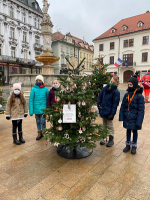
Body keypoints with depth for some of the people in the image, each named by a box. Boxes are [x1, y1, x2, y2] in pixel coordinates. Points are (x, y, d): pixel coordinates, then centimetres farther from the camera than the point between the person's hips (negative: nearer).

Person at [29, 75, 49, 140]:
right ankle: (39, 133, 30)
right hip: (36, 109, 2)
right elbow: (31, 100, -3)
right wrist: (31, 110, -6)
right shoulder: (33, 89, -3)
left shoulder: (45, 89, -4)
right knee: (38, 121, 14)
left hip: (43, 109, -1)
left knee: (43, 121, 0)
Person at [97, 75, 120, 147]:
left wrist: (112, 113, -16)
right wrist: (99, 105, 4)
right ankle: (104, 138, 33)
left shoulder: (116, 92, -13)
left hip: (109, 112, -5)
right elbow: (100, 96, 12)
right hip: (103, 110, 6)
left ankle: (111, 140, 23)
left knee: (110, 126, 7)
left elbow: (115, 104, -14)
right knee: (104, 125, 18)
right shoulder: (105, 88, 2)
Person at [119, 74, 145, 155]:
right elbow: (122, 107, 4)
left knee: (134, 131, 13)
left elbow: (141, 110, -13)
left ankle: (134, 146, 31)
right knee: (128, 130, 17)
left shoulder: (139, 96, -14)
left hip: (134, 119, -4)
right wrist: (121, 117, -1)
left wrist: (139, 121, -16)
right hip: (127, 118, 4)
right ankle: (128, 144, 34)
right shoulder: (126, 95, 0)